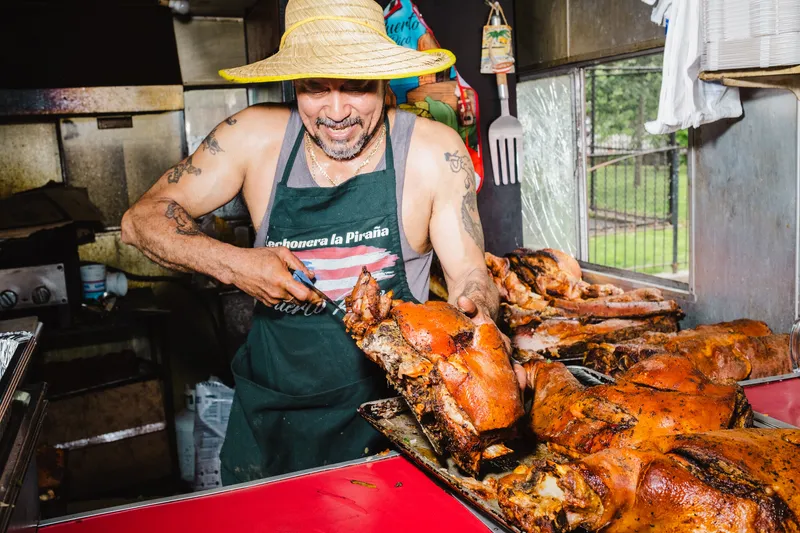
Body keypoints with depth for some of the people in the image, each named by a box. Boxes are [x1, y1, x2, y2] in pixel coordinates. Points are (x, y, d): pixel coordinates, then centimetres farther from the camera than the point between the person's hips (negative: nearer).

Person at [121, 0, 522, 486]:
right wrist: (234, 264, -20)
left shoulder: (433, 151, -12)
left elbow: (469, 274, -7)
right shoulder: (256, 137, -9)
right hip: (270, 414, 2)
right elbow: (142, 219, -4)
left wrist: (476, 318, -30)